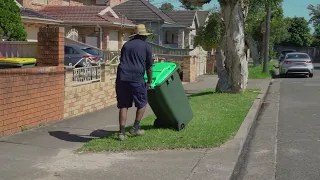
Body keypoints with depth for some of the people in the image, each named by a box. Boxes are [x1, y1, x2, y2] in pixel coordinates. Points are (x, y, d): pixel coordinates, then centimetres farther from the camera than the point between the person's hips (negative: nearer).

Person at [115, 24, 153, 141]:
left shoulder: (126, 45, 19)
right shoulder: (146, 46, 6)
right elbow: (149, 67, 9)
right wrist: (149, 82, 21)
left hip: (122, 77, 4)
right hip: (136, 78, -4)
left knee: (123, 105, 8)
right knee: (142, 103, 14)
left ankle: (122, 132, 5)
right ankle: (135, 128, 9)